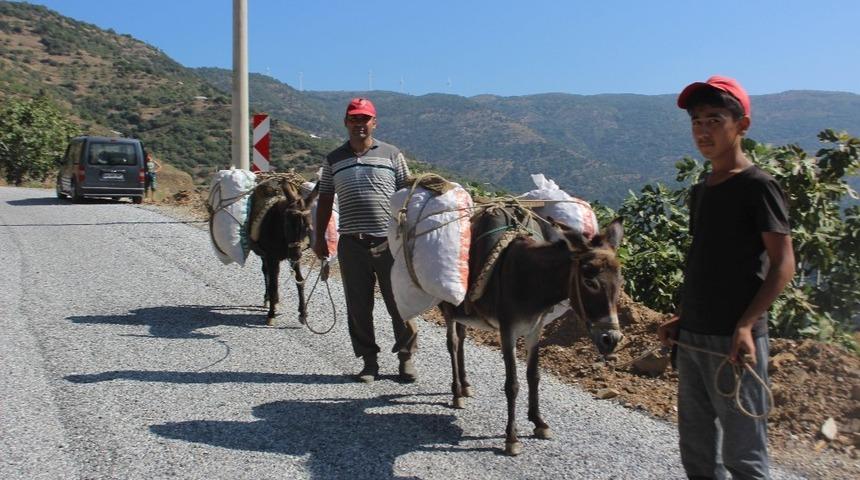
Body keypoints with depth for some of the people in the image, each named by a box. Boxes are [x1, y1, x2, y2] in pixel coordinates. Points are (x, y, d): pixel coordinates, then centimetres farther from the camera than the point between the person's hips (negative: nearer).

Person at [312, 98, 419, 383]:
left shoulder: (391, 155, 5)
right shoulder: (334, 160, 10)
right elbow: (325, 201, 14)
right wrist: (319, 238, 11)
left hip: (390, 242, -2)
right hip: (352, 244, 2)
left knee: (399, 302, 2)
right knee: (358, 306, 6)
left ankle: (406, 358, 17)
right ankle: (369, 361, 19)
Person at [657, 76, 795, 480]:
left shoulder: (757, 186, -9)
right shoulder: (699, 192, 14)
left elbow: (783, 264, -13)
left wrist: (745, 325, -22)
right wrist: (683, 317, 13)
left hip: (733, 341, -8)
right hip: (691, 339, 8)